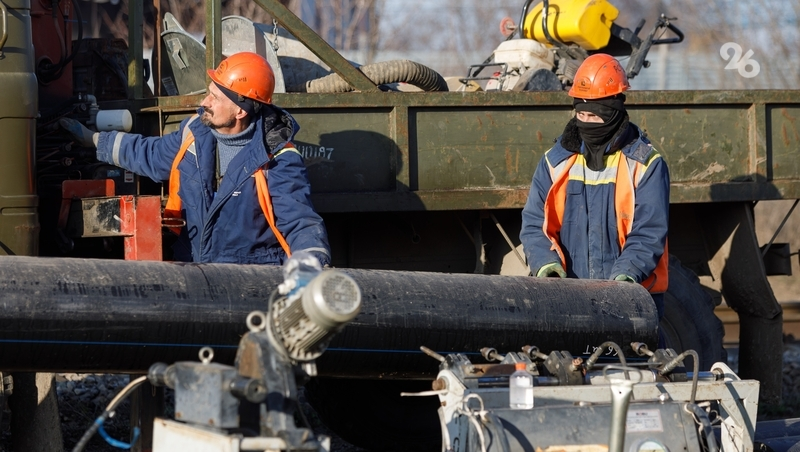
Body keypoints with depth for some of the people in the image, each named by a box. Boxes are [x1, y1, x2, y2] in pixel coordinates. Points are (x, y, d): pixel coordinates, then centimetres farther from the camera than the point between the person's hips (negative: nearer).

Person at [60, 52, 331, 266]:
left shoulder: (277, 162, -10)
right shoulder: (195, 134, 8)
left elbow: (301, 224, -14)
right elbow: (148, 153, 28)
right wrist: (91, 140, 36)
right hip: (192, 271, 6)